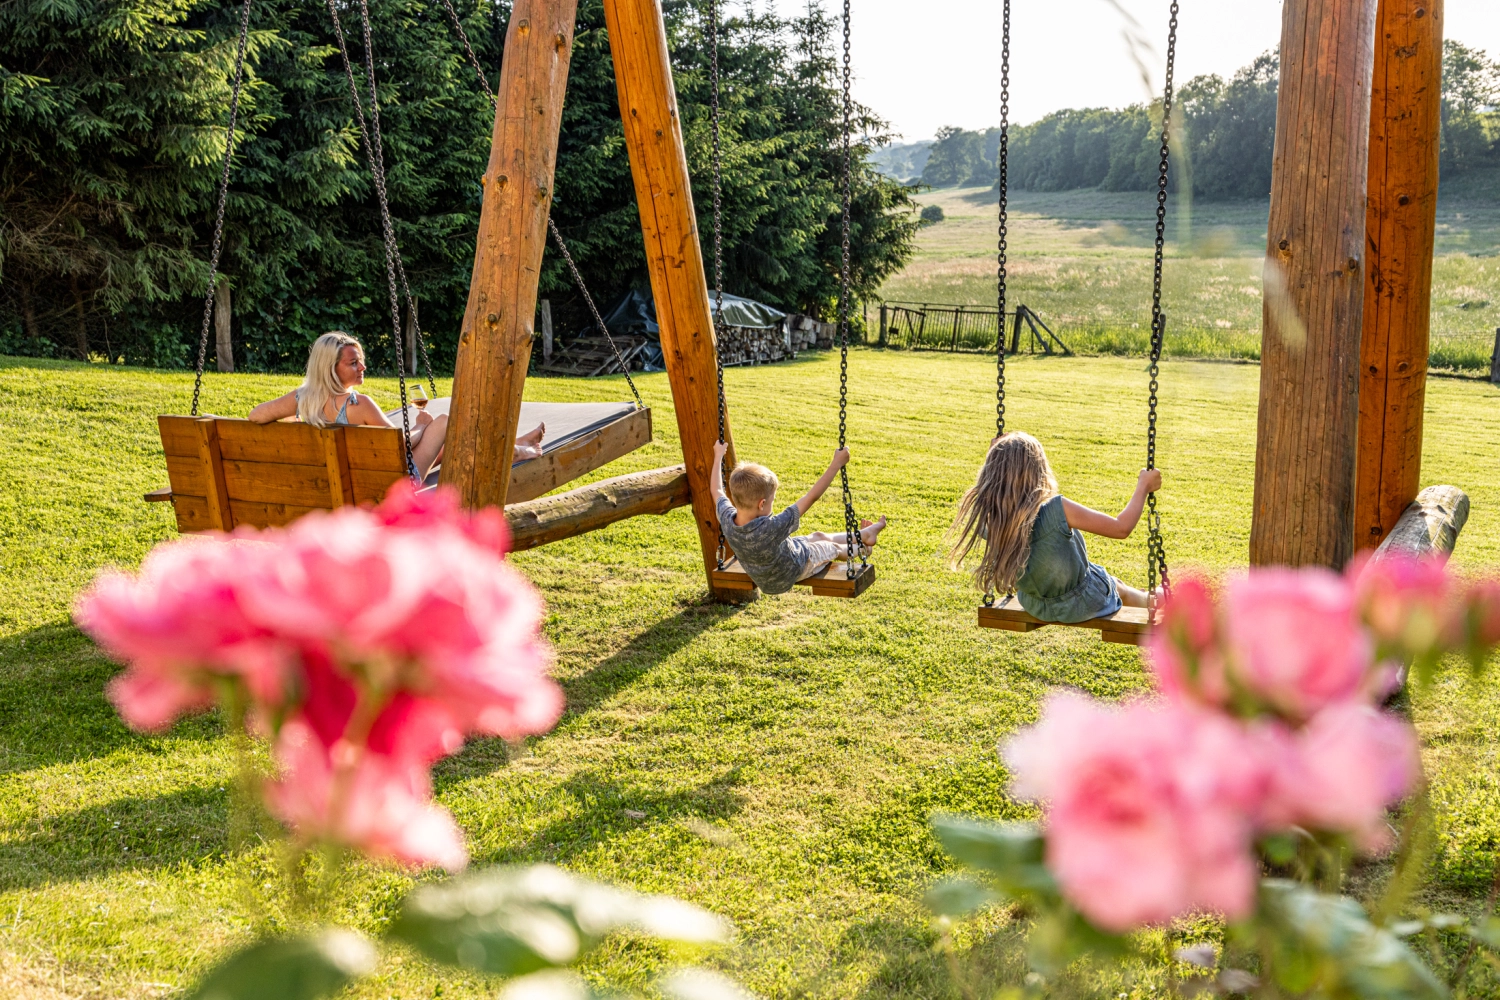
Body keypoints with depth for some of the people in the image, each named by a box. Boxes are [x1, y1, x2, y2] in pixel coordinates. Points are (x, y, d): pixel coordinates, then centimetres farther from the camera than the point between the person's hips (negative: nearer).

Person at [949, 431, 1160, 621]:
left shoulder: (989, 519, -23)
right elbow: (1121, 528, -27)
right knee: (1121, 590, 31)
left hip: (1035, 606, 5)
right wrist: (1143, 487, -13)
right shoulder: (1057, 510, -38)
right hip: (1081, 604, -5)